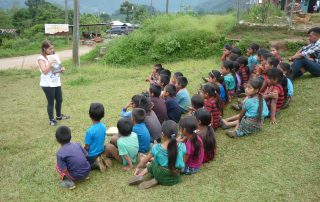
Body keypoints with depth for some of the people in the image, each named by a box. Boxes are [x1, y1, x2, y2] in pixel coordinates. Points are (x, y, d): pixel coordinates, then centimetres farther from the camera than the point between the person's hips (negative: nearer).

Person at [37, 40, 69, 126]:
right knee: (51, 102, 2)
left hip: (57, 82, 7)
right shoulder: (41, 59, -13)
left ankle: (59, 116, 37)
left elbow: (59, 67, 19)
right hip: (47, 84, -7)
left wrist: (62, 69, -2)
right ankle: (51, 120, 17)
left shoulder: (55, 55, 8)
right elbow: (44, 71, -23)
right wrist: (50, 62, -27)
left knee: (59, 100, 16)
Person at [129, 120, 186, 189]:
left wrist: (138, 167, 18)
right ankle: (157, 180, 2)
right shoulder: (182, 146, -16)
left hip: (160, 176, 0)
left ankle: (140, 175, 4)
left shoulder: (156, 148, -17)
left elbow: (145, 160, -1)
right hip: (174, 178, 1)